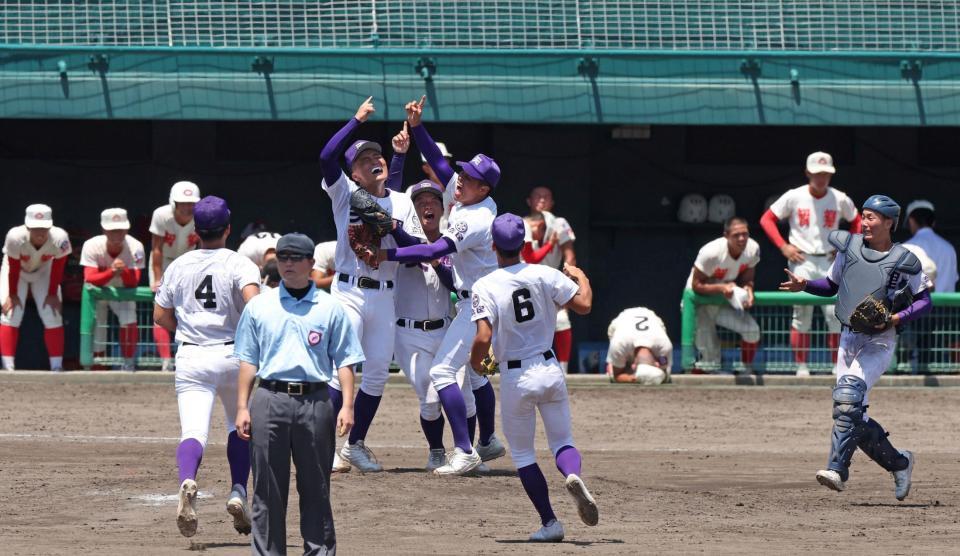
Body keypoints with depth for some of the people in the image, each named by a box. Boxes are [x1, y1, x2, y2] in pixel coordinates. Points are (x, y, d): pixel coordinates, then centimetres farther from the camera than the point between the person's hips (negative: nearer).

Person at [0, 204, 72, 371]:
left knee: (53, 317, -5)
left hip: (43, 271, 1)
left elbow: (57, 267, -18)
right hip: (17, 271, -1)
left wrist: (53, 293, -9)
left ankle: (57, 367, 2)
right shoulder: (16, 237, -40)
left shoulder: (59, 239, -36)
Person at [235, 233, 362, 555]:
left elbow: (344, 359, 6)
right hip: (270, 400, 1)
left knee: (316, 486, 3)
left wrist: (347, 405, -5)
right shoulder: (259, 307, 11)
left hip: (316, 401, -1)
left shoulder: (330, 308, 9)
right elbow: (248, 360, 10)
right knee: (268, 488, 1)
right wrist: (242, 407, 2)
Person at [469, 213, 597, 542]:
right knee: (562, 440, 13)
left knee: (522, 453, 13)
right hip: (550, 369, 2)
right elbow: (584, 305, -5)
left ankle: (550, 522, 7)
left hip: (515, 378, -2)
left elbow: (483, 338, -19)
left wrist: (475, 362, 2)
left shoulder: (485, 287, -12)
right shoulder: (545, 275, -5)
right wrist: (581, 278, 15)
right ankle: (573, 475, -22)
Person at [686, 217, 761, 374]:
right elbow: (696, 285, -23)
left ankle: (747, 371, 8)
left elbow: (747, 278, 1)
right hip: (700, 301, -5)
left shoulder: (753, 249, -14)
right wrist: (721, 287, -39)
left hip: (726, 302, 5)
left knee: (752, 329, -12)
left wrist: (748, 290, -24)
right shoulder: (710, 253, -31)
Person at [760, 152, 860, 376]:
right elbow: (767, 219, 4)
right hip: (802, 261, -1)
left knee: (835, 314, -7)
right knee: (801, 314, -4)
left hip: (829, 262, 1)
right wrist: (783, 246, -6)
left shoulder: (840, 199, 3)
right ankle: (801, 366, -1)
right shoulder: (794, 197, -2)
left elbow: (857, 222, 18)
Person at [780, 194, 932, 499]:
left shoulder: (903, 261, -9)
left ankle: (837, 469, -32)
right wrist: (805, 285, -2)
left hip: (880, 341, -6)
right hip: (849, 337, 6)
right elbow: (832, 286, 16)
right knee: (855, 417, 4)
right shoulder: (849, 247, 4)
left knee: (848, 393, -27)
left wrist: (896, 319, -16)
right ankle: (899, 462, 25)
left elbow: (924, 301, -2)